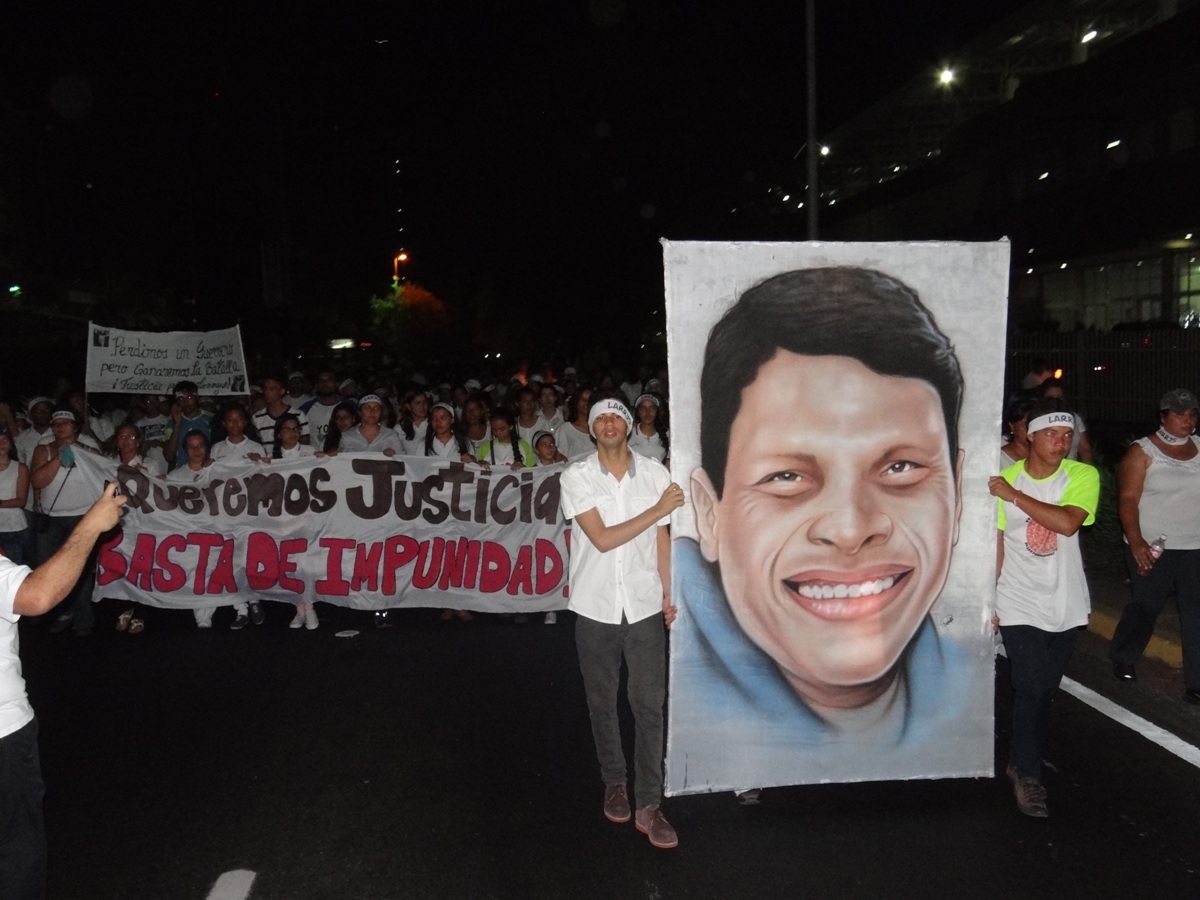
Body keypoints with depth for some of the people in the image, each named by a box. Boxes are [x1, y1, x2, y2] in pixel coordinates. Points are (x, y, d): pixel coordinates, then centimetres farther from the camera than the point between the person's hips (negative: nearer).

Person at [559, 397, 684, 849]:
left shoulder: (655, 473, -1)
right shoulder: (577, 477, -7)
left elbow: (661, 538, 7)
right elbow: (602, 539, -16)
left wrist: (667, 594, 8)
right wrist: (658, 508, -15)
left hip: (645, 606, 0)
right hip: (595, 607, 0)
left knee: (649, 705, 0)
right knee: (602, 702, 14)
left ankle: (648, 805, 11)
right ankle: (614, 782, 35)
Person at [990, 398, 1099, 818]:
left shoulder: (1084, 476, -6)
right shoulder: (1002, 481, -7)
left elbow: (1067, 523, -25)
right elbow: (995, 545, -2)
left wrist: (1014, 496, -21)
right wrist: (986, 602, -1)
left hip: (1065, 604, 2)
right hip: (1019, 604, -2)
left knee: (1045, 689, 13)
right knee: (1031, 689, -7)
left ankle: (1021, 760, 33)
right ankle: (1027, 774, 11)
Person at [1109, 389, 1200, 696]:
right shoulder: (1142, 451, -6)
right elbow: (1127, 499, -11)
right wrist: (1135, 541, -21)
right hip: (1152, 547, -3)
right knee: (1145, 606, 10)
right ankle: (1122, 658, 34)